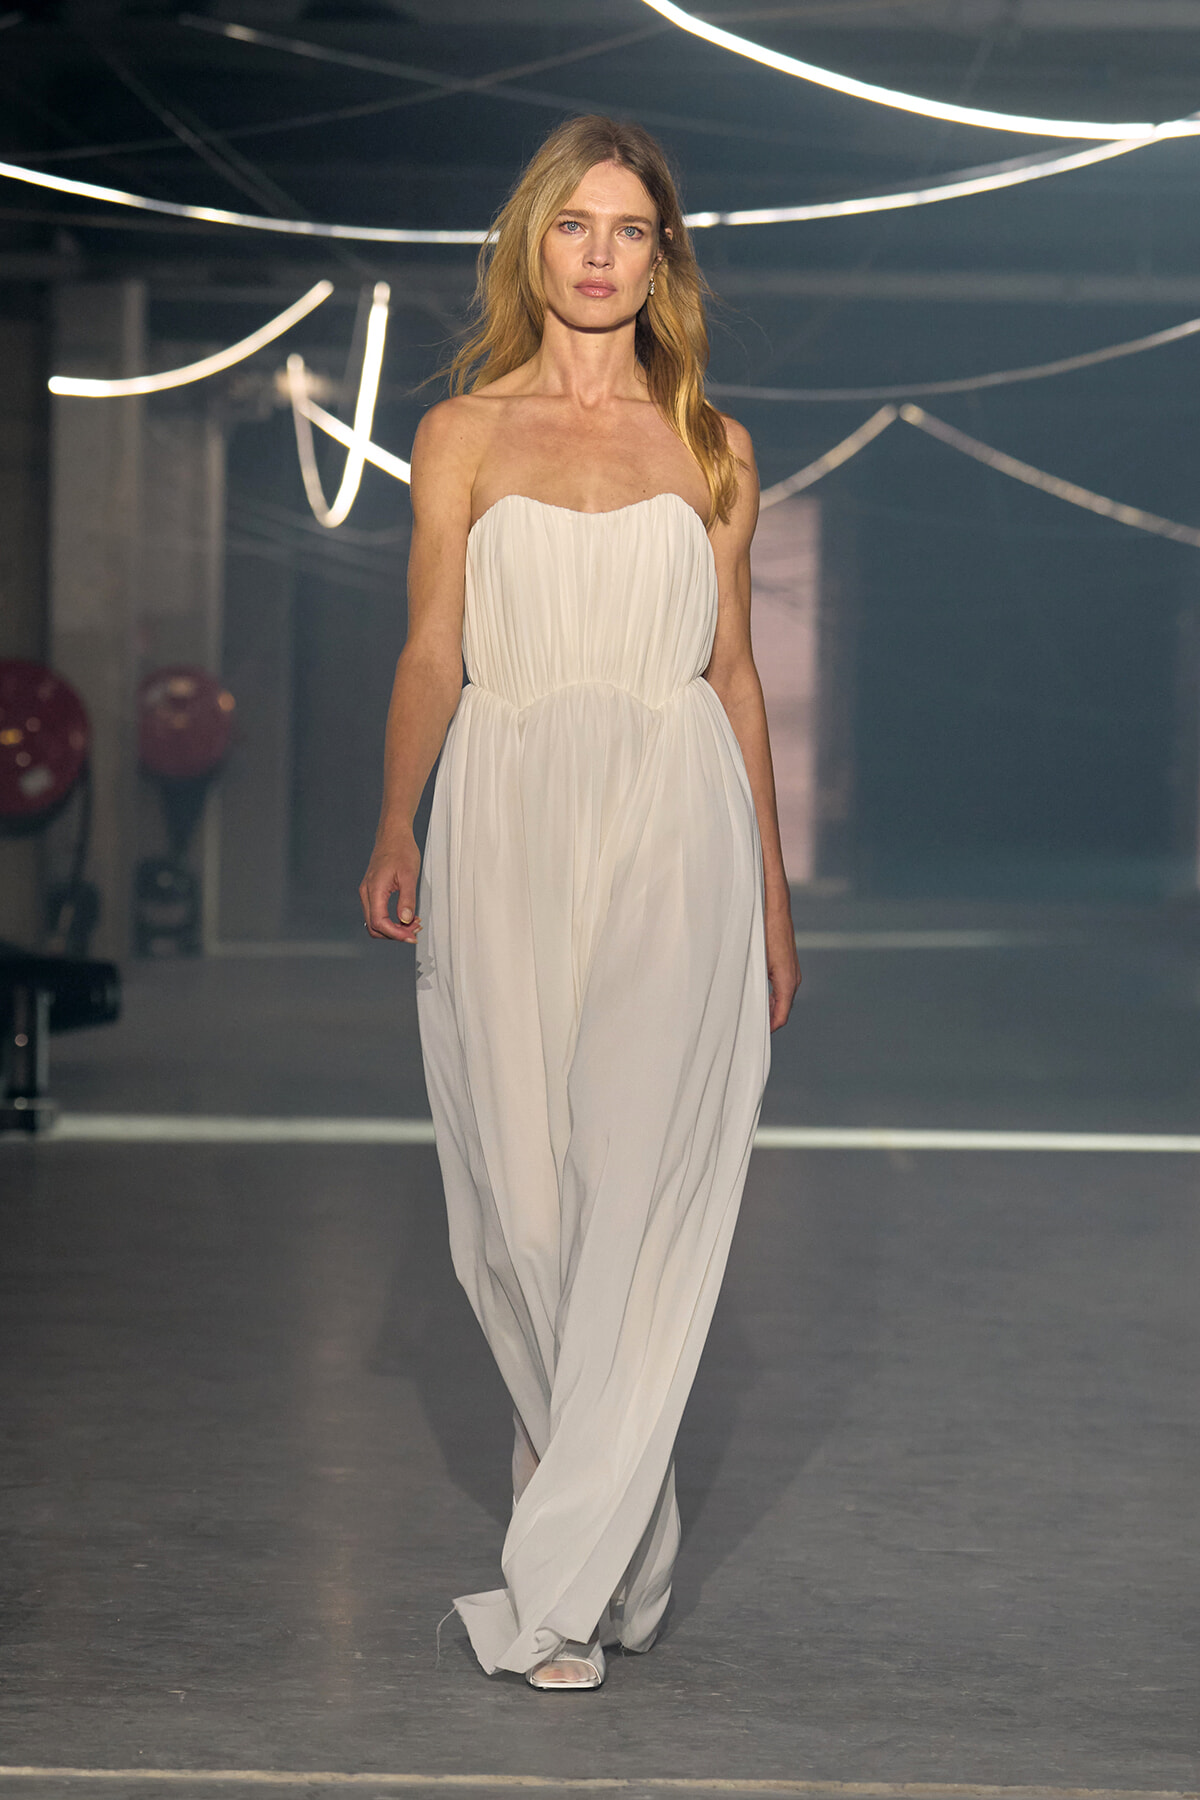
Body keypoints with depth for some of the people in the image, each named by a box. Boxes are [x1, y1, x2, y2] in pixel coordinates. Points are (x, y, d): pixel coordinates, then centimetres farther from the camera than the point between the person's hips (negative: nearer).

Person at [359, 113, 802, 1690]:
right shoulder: (463, 434, 9)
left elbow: (735, 674, 13)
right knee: (520, 1194, 1)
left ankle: (565, 1584, -6)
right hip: (510, 836, 0)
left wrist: (772, 891, 11)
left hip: (675, 840, 0)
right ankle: (610, 1512, 25)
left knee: (647, 1199, -8)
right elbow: (431, 653, 3)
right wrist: (395, 832, -12)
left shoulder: (709, 448, 11)